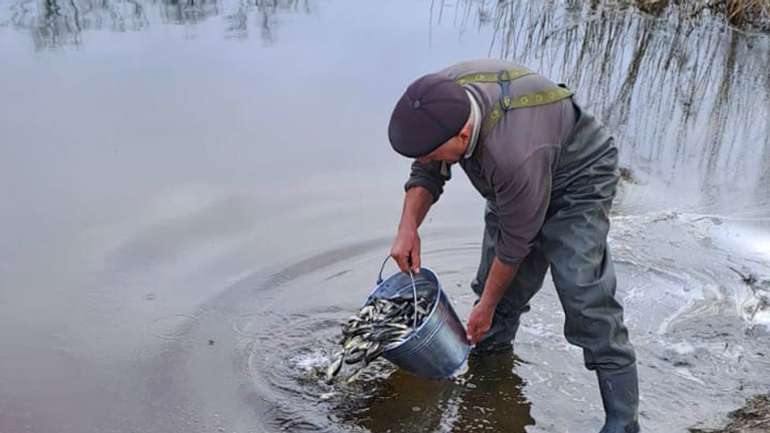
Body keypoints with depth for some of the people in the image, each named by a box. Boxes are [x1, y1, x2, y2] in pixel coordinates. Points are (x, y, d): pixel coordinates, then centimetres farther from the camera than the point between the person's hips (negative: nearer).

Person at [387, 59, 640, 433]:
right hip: (512, 186, 8)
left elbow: (516, 241, -27)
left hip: (577, 179, -7)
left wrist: (487, 306, -13)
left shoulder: (515, 154, -43)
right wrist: (408, 226, -19)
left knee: (584, 297, -18)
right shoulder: (441, 99, -23)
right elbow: (426, 172, -4)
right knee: (495, 283, 9)